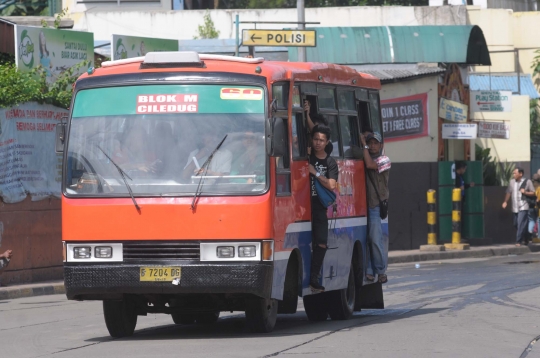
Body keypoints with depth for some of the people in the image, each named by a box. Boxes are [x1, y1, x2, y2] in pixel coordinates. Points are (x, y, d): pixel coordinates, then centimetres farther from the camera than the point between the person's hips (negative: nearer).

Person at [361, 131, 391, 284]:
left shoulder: (383, 160, 0)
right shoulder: (365, 158, 17)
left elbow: (370, 165, -16)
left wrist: (364, 145, -9)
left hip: (377, 206, -5)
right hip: (365, 205, 5)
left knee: (376, 239, -9)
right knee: (367, 239, 2)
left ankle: (381, 271, -1)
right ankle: (369, 271, 4)